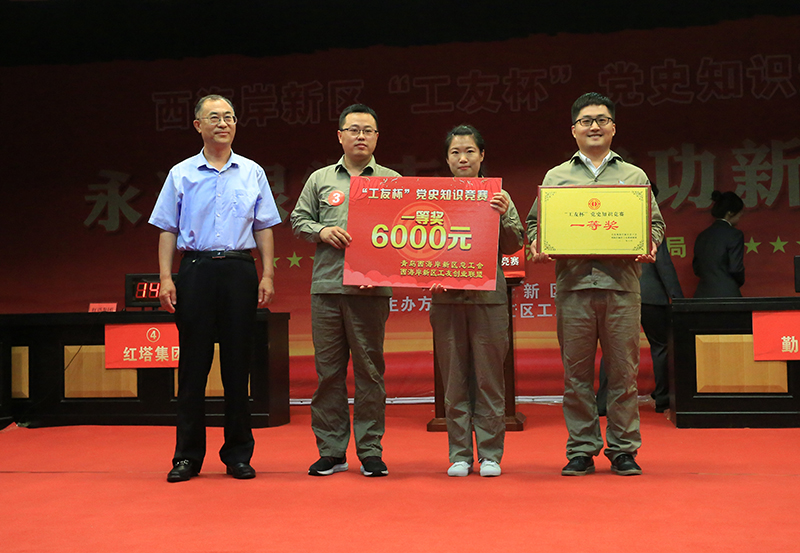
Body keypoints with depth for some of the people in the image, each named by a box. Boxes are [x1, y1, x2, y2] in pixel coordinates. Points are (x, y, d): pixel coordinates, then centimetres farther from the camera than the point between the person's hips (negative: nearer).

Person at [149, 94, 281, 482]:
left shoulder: (252, 173, 10)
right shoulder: (181, 174, 7)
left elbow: (264, 228, 10)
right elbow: (167, 230, 6)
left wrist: (267, 276, 0)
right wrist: (166, 279, -4)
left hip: (239, 270, 1)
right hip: (195, 270, -1)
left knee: (237, 363, 4)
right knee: (193, 364, 1)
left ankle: (238, 454, 11)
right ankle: (188, 455, 8)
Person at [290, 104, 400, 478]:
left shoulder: (392, 181, 10)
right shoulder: (320, 179, 15)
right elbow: (298, 219, 16)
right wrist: (322, 231, -3)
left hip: (371, 288, -1)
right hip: (326, 285, 2)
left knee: (369, 369, 0)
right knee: (328, 369, 3)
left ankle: (371, 451, 8)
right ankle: (330, 451, 11)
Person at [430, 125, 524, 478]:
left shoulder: (498, 197, 6)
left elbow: (513, 245, 2)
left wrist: (502, 217, -15)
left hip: (488, 296, -1)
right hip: (446, 297, 1)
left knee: (489, 379, 2)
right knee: (454, 380, 5)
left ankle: (491, 454, 11)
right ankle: (459, 455, 14)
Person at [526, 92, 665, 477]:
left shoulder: (634, 176, 16)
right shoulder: (555, 177, 16)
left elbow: (655, 222, 14)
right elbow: (535, 222, 14)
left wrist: (650, 246, -7)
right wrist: (537, 246, -6)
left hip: (621, 283, 0)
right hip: (573, 282, 0)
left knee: (623, 370, 0)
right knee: (576, 372, 1)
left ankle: (623, 449, 9)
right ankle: (581, 449, 9)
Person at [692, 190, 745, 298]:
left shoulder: (702, 236, 12)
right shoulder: (735, 235, -6)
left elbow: (696, 268, 14)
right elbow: (735, 268, -10)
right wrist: (739, 282, 9)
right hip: (726, 294, -6)